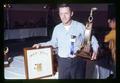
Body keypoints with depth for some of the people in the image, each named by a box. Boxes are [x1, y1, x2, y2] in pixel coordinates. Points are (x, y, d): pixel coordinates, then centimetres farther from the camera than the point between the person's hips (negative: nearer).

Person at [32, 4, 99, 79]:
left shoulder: (80, 26, -5)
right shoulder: (57, 28, 4)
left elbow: (92, 39, 2)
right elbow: (54, 43, 15)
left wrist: (95, 50, -13)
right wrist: (40, 44, 8)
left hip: (78, 61, -2)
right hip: (63, 62, 2)